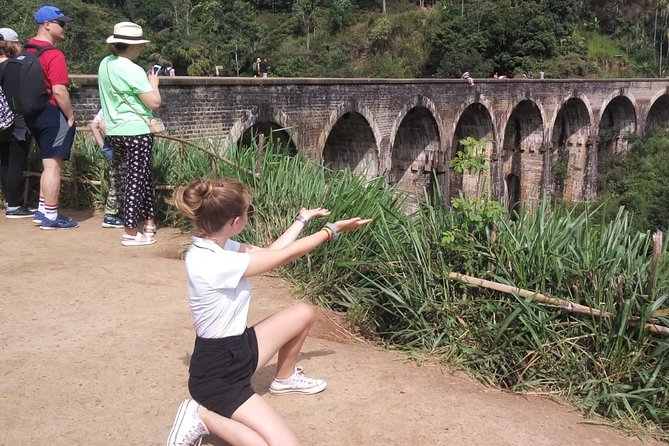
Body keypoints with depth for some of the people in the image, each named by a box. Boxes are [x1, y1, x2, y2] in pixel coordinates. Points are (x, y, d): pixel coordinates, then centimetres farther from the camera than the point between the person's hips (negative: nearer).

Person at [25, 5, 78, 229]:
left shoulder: (28, 51, 11)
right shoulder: (54, 55, -16)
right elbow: (59, 91, -22)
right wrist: (70, 117, -11)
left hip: (34, 115, 9)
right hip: (54, 115, -9)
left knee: (50, 165, 19)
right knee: (53, 166, -2)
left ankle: (42, 211, 24)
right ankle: (51, 216, 5)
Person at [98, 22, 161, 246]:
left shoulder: (105, 64, 7)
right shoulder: (132, 70, -17)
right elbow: (154, 102, -17)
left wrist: (145, 80, 13)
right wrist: (153, 83, 0)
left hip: (113, 132, 8)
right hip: (136, 131, -8)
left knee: (143, 176, 19)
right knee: (136, 179, -1)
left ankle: (149, 221, 26)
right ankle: (131, 233, 2)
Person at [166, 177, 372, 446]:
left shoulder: (214, 246, -4)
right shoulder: (213, 263, -32)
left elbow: (271, 252, 9)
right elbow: (285, 256, -21)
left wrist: (304, 218, 20)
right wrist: (332, 230, -8)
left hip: (240, 349, 10)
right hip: (218, 375, -10)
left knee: (304, 313, 19)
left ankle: (285, 378, 40)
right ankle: (203, 417, -5)